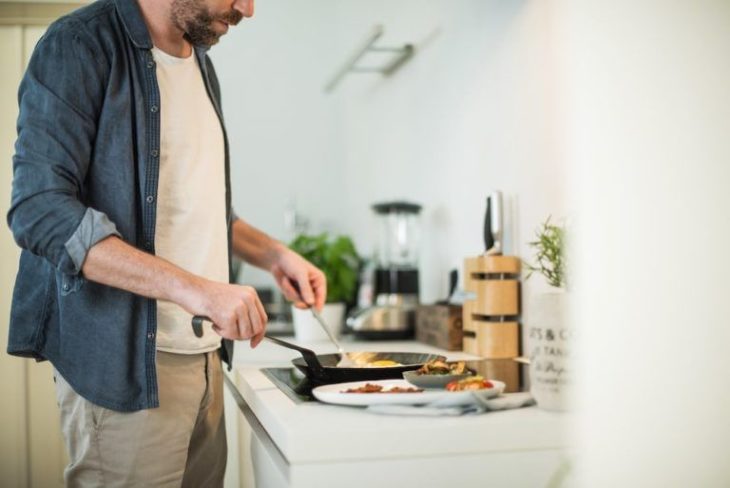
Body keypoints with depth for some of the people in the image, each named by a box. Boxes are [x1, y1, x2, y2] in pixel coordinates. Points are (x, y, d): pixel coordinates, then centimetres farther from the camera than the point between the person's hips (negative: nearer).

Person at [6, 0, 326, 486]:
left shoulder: (200, 64, 16)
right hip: (127, 362, -7)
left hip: (204, 353, 7)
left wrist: (274, 255, 10)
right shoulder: (81, 45, -9)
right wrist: (192, 288, -26)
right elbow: (39, 210, -19)